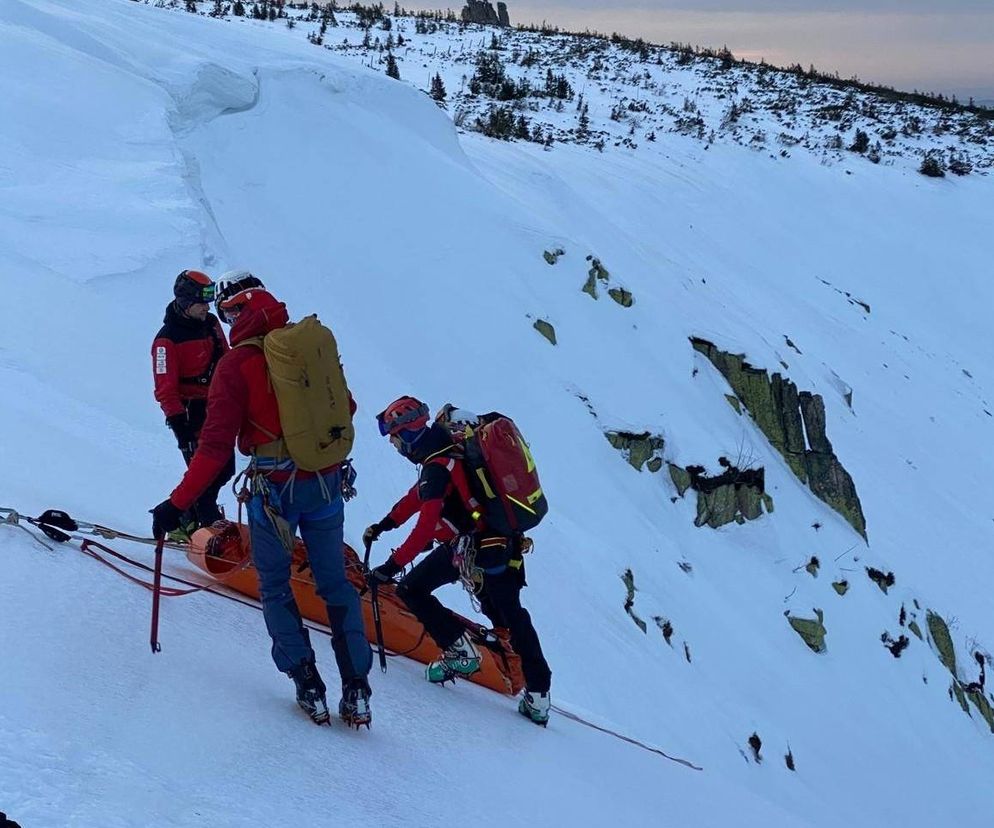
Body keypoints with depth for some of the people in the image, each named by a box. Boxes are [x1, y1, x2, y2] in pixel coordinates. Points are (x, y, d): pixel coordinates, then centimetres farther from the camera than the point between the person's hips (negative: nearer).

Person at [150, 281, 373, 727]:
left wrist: (177, 503, -12)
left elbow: (216, 445, -17)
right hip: (326, 483, 4)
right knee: (335, 583, 15)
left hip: (274, 489, -4)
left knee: (274, 587, 15)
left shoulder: (236, 364, -13)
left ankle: (309, 689, 11)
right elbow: (345, 408, 13)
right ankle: (356, 690, 13)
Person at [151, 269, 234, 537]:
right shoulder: (168, 339, -17)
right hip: (191, 413, -8)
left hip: (216, 407, 8)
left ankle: (190, 520, 29)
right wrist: (178, 425, -22)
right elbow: (165, 387, -19)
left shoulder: (211, 324, 5)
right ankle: (208, 523, 8)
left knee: (224, 467, 13)